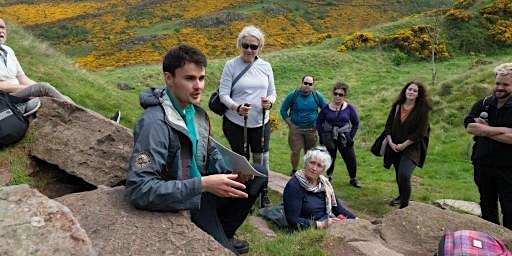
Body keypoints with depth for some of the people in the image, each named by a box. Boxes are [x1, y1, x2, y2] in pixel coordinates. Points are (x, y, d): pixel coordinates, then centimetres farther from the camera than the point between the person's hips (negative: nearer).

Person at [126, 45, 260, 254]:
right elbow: (139, 189, -35)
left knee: (251, 182, 9)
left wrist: (230, 171, -9)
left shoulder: (195, 111, -4)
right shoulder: (155, 123, -29)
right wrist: (203, 184, -35)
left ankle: (222, 235, 26)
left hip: (199, 192, 8)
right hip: (179, 206, -8)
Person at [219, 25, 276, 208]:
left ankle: (264, 195, 30)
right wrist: (236, 107, -28)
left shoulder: (265, 66, 4)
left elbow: (272, 92, 10)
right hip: (235, 123, -2)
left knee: (261, 160, 11)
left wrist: (270, 101, -14)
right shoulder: (231, 65, -6)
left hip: (261, 123, 3)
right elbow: (223, 94, -9)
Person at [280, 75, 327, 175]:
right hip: (296, 128, -1)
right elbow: (283, 110, 1)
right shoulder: (293, 95, -6)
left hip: (311, 129, 2)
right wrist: (290, 124, -5)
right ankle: (294, 171, 20)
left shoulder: (317, 96, -2)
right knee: (295, 152, -3)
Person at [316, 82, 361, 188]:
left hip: (344, 137, 0)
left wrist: (351, 136, -1)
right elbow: (319, 122, 7)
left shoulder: (349, 108, -4)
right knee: (329, 158, 13)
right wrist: (321, 136, 1)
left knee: (350, 158, -1)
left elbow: (356, 123, 7)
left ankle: (353, 179, 17)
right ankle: (329, 176, 34)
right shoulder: (326, 108, -4)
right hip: (329, 138, 0)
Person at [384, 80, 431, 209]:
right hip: (395, 148, 5)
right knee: (399, 176, 17)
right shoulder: (397, 106, 5)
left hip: (411, 148, -5)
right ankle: (402, 196, 42)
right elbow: (388, 125, 5)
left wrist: (404, 145, -13)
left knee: (404, 175, -21)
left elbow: (420, 132, -12)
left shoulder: (422, 109, -7)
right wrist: (390, 142, -7)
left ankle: (404, 205, -10)